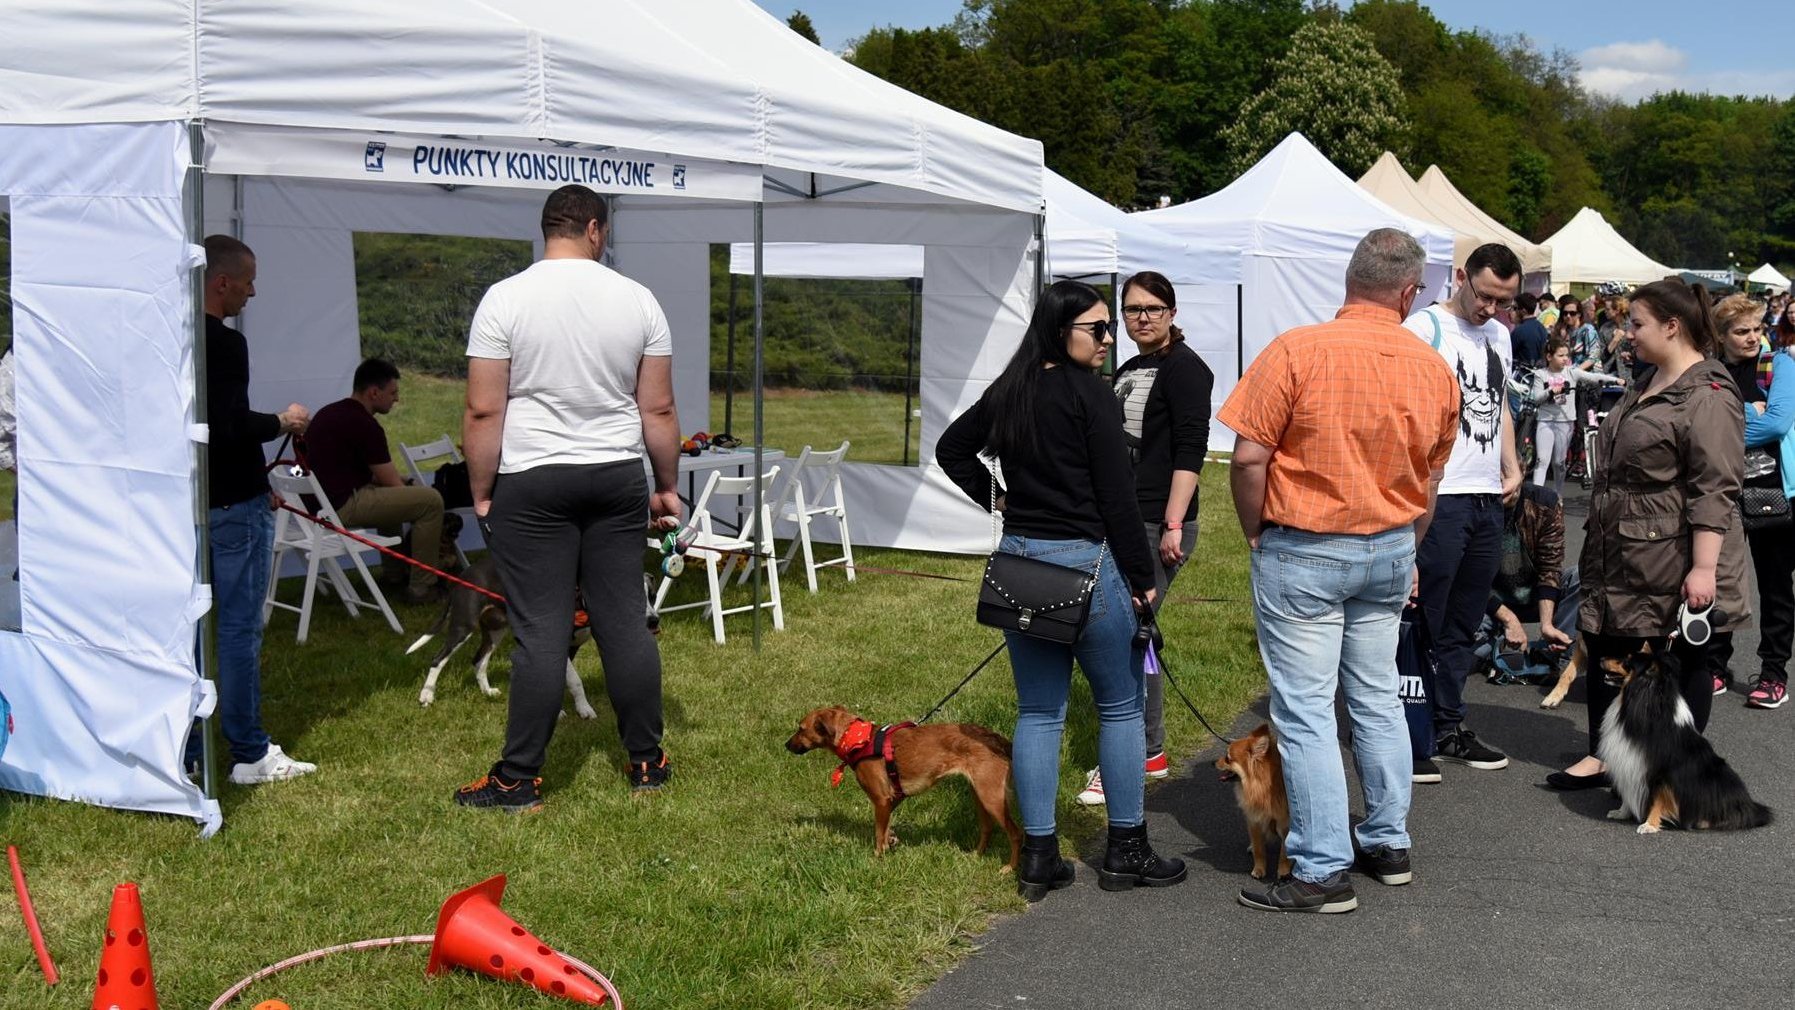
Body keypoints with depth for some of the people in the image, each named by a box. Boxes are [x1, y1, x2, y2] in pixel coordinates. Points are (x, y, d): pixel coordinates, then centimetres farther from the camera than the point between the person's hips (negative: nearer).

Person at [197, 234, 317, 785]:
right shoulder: (225, 344, -16)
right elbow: (231, 427, -24)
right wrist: (282, 422, -6)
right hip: (233, 507, -8)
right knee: (239, 629, -2)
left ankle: (183, 750, 18)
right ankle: (250, 754, 5)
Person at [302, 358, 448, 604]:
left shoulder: (329, 413, 15)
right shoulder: (364, 425, -15)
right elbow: (389, 481, -10)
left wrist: (403, 482, 18)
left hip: (320, 500, 11)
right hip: (343, 507, -11)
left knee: (393, 496, 35)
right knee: (431, 500, -10)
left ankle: (393, 572, 39)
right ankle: (423, 586, -6)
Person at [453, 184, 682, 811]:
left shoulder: (506, 299, -6)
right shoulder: (637, 299, 2)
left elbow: (484, 412, -8)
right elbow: (658, 410, 4)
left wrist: (481, 494, 1)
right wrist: (667, 488, 14)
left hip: (531, 480, -2)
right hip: (618, 477, 3)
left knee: (540, 634, 0)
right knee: (626, 623, 9)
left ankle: (519, 780, 6)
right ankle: (647, 764, 17)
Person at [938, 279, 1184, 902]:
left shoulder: (1008, 392, 8)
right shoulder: (1090, 395, -13)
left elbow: (952, 448, 21)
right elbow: (1117, 496, -13)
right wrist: (1143, 579, -7)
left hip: (1018, 560, 7)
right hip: (1084, 560, -7)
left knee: (1037, 711, 10)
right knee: (1120, 706, 8)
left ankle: (1038, 858, 13)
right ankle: (1126, 851, 15)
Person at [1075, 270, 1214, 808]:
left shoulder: (1183, 367, -8)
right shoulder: (1126, 372, 17)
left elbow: (1190, 451, -16)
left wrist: (1172, 525, -21)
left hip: (1158, 525, -9)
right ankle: (1151, 752, 23)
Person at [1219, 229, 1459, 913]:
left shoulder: (1297, 351, -15)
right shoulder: (1434, 371, 1)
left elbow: (1249, 457, -16)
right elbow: (1430, 477, 11)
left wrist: (1257, 535, -1)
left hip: (1303, 551, -5)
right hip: (1389, 550, 6)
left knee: (1305, 711, -1)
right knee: (1378, 698, 18)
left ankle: (1322, 871, 2)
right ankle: (1389, 843, 28)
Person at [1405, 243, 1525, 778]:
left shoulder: (1498, 335, 17)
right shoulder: (1425, 327, -8)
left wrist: (1512, 468, 14)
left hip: (1488, 499, 8)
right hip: (1440, 497, -8)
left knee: (1463, 626, 14)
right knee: (1423, 622, -5)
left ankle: (1448, 728, 23)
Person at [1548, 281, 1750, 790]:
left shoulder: (1707, 395, -18)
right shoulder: (1648, 387, 14)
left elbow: (1714, 490, -23)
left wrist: (1704, 567, -26)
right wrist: (1599, 533, 25)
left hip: (1672, 561, -10)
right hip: (1619, 554, 10)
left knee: (1683, 658, 4)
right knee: (1607, 651, 13)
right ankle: (1602, 756, 23)